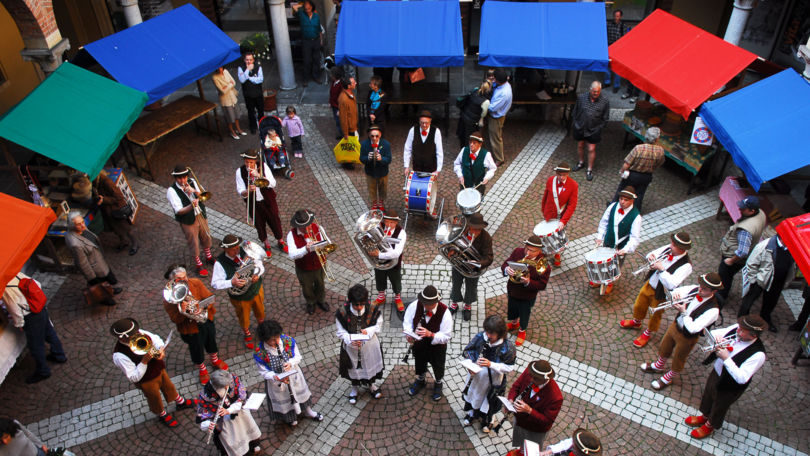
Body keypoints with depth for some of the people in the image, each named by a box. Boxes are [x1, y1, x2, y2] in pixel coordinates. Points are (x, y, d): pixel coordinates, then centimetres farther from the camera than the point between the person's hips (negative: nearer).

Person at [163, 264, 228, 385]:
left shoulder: (196, 283, -17)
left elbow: (209, 297, -12)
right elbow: (175, 319, -21)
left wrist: (202, 307, -32)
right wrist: (182, 311, -42)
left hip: (206, 320, 3)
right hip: (190, 328, -3)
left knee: (211, 342, 28)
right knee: (196, 349, 19)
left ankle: (215, 359, 59)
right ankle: (202, 369, 50)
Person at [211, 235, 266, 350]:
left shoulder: (245, 251, -21)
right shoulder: (220, 263, -28)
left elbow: (259, 264, -8)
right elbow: (215, 284, -26)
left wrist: (257, 274, -30)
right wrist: (232, 282, -41)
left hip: (256, 290, 2)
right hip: (240, 297, -2)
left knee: (260, 312, 29)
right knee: (244, 319, 24)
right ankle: (247, 335, 57)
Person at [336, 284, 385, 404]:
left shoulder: (372, 310, -22)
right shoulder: (342, 313, -25)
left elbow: (378, 325, -7)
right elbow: (341, 332, -15)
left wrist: (368, 331, -27)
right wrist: (350, 340, -34)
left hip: (369, 345, 1)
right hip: (351, 347, -1)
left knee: (370, 365, 25)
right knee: (354, 368, 23)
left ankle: (370, 385, 57)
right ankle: (354, 388, 53)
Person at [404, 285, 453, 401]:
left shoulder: (445, 313, -34)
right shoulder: (415, 305, -27)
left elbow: (446, 336, -27)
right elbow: (407, 321, -11)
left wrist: (430, 334, -43)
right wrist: (408, 334, -31)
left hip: (437, 347, -2)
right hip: (418, 343, 2)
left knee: (438, 367, 27)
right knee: (419, 364, 31)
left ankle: (438, 384, 60)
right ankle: (420, 380, 64)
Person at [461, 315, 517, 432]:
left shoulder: (507, 347, -28)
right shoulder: (479, 337, -19)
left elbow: (509, 368, -23)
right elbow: (467, 351, -6)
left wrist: (490, 364, -35)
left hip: (493, 381, -2)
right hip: (476, 376, 3)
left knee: (489, 402, 22)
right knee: (472, 395, 28)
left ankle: (486, 420, 55)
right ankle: (472, 413, 61)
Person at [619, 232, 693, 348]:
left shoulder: (686, 265, -33)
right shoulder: (668, 248, -14)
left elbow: (671, 284, -39)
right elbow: (652, 254, 3)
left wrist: (661, 269, -38)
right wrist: (650, 256, -20)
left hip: (661, 294, -6)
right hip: (649, 284, 6)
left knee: (655, 315, 20)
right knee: (639, 306, 27)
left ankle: (647, 333, 48)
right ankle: (636, 322, 58)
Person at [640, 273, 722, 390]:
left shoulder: (713, 310, -34)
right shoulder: (694, 289, -18)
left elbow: (693, 328, -34)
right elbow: (675, 292, -3)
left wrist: (684, 312, -31)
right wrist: (674, 295, -26)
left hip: (687, 337, -6)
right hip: (675, 325, 6)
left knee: (678, 361, 20)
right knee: (664, 348, 29)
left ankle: (667, 379, 47)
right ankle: (659, 366, 58)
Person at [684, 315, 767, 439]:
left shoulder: (758, 355, -37)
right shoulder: (736, 329, -21)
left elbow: (742, 378, -38)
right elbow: (714, 333, -6)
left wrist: (726, 358, -42)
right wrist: (717, 337, -30)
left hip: (729, 387, -5)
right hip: (716, 372, 6)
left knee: (718, 408, 24)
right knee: (707, 397, 31)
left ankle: (709, 426, 53)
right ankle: (704, 417, 60)